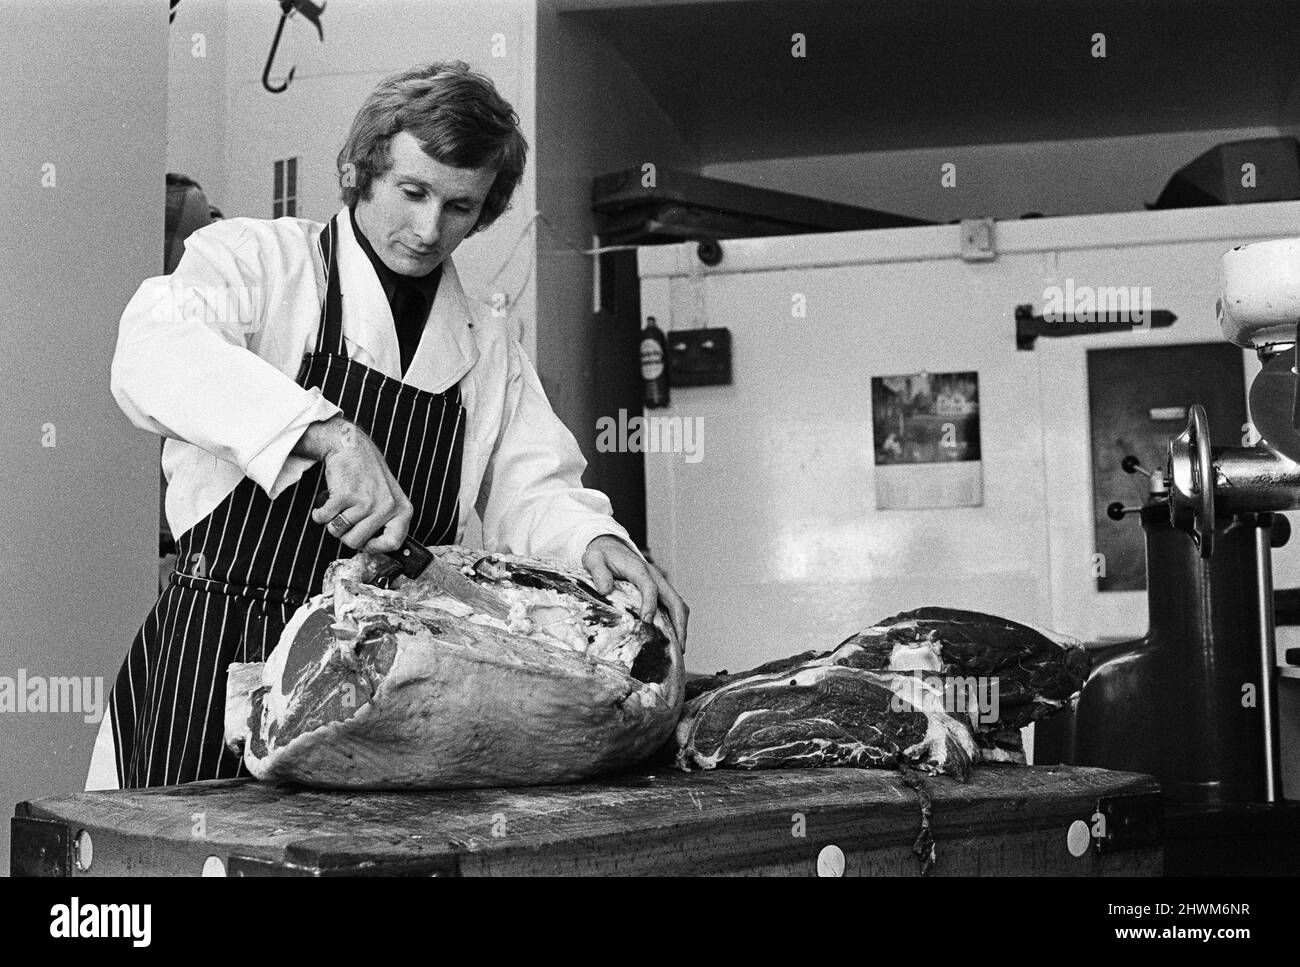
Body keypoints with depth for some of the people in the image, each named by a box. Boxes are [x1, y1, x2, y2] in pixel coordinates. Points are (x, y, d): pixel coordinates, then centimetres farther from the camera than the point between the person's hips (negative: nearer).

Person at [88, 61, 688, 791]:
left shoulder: (488, 343, 14)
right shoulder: (258, 259, -3)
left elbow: (530, 490, 11)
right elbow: (154, 356, -23)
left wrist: (593, 539, -13)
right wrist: (331, 434, -36)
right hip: (220, 654, -4)